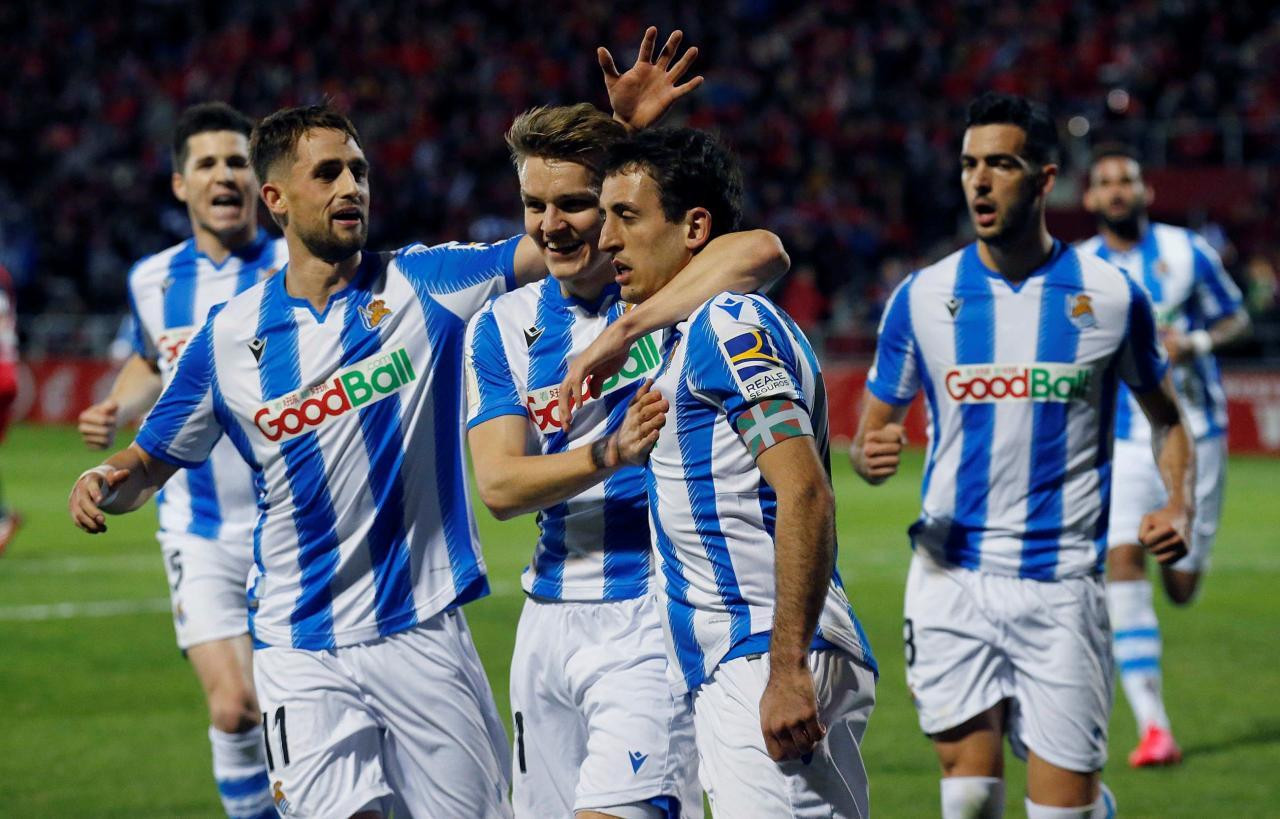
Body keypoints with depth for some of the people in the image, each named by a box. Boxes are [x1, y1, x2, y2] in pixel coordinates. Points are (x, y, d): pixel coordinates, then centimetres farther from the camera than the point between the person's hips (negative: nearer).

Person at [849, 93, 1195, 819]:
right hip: (951, 577, 1)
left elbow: (1166, 417, 14)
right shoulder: (923, 297, 2)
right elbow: (874, 426, 11)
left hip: (1061, 581, -1)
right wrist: (871, 456, -14)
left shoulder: (1112, 296, 1)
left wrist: (1178, 505, -4)